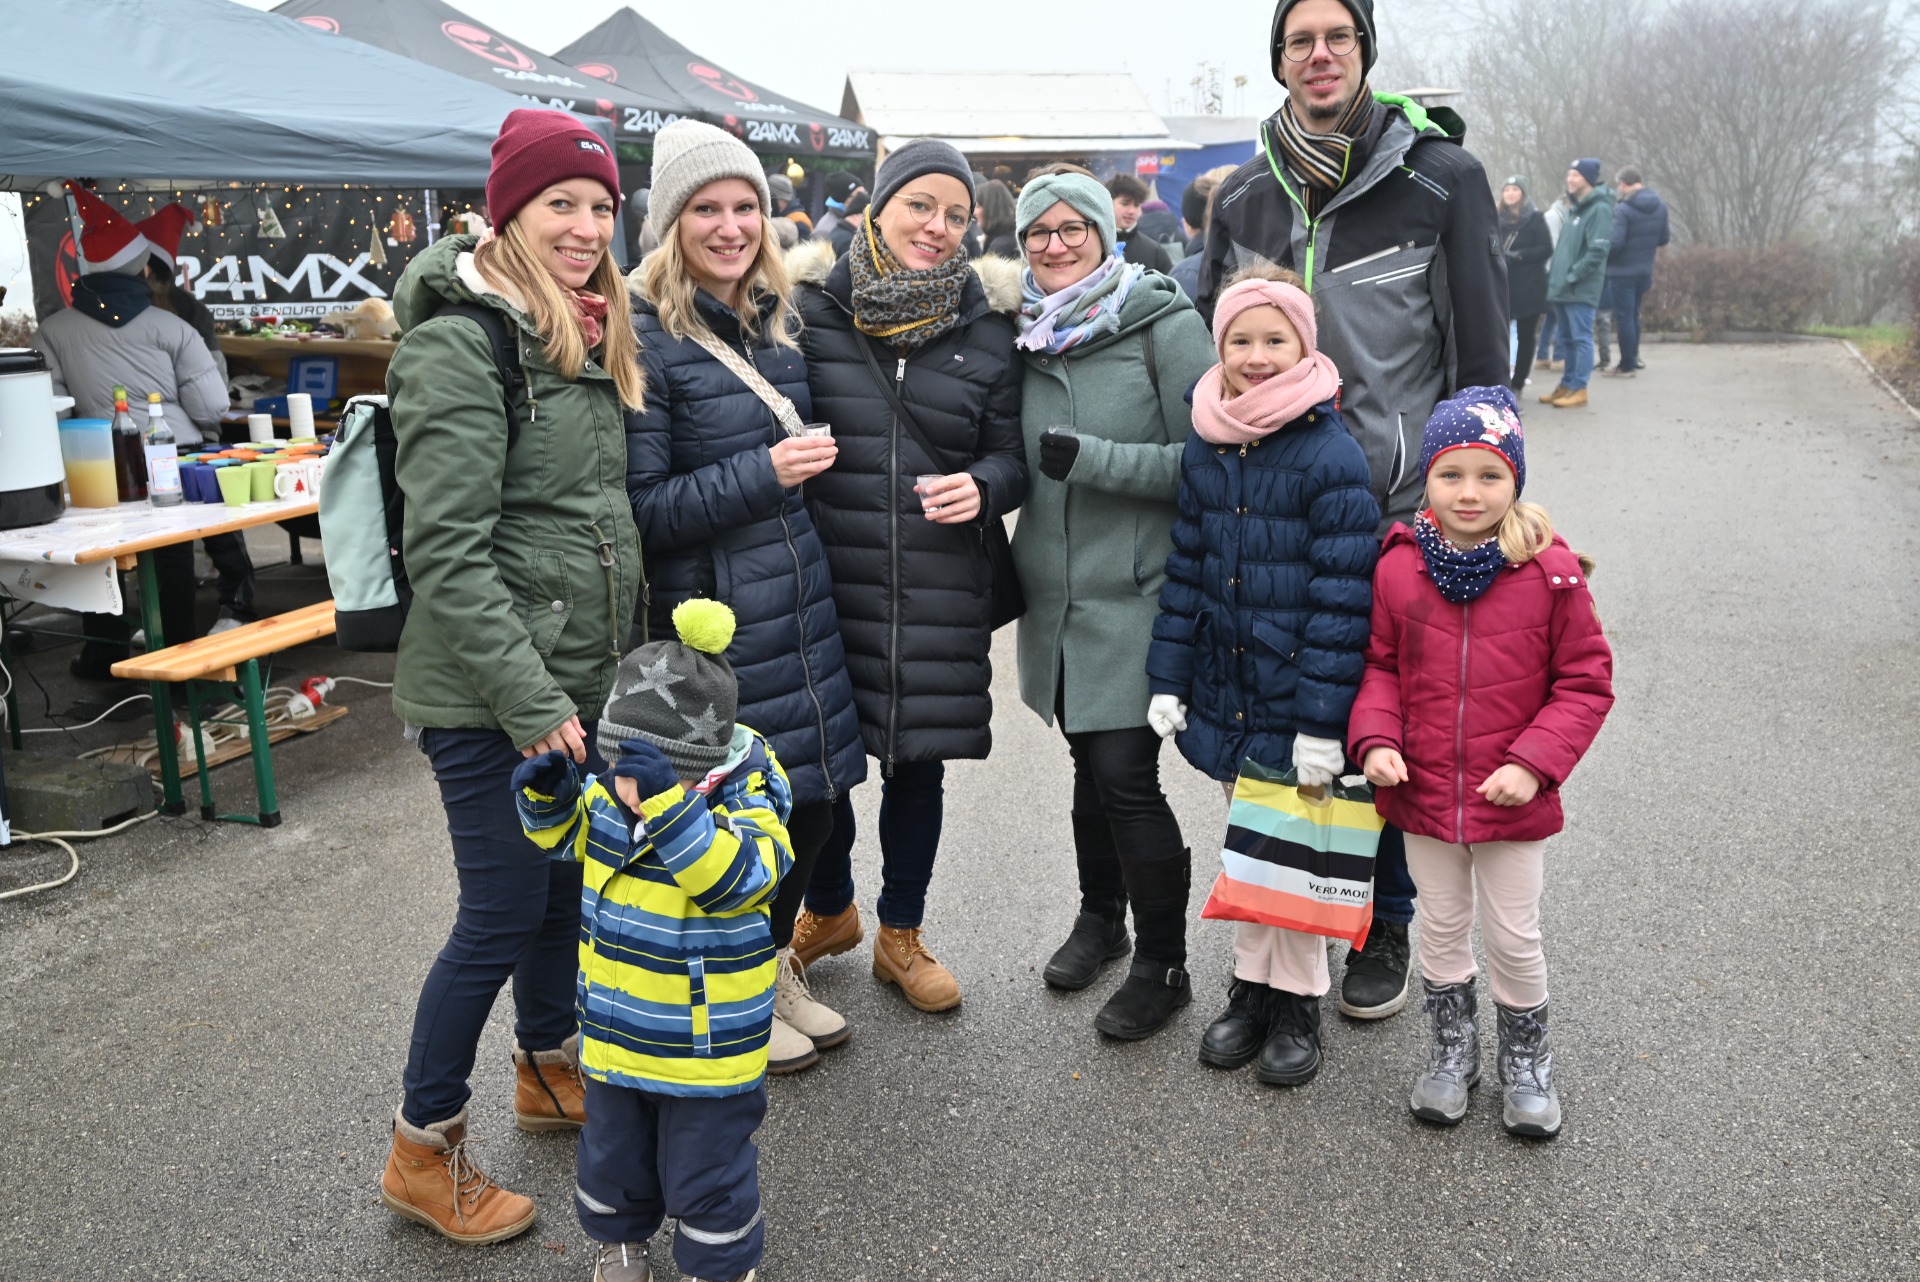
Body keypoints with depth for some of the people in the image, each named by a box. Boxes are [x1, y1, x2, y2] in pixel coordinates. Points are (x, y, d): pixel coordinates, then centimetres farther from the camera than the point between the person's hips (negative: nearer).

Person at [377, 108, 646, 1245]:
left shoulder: (592, 340, 12)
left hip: (582, 681, 8)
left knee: (566, 882, 19)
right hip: (489, 694, -8)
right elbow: (447, 550, -20)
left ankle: (550, 1067, 41)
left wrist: (617, 666, 16)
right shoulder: (459, 345, -15)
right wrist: (529, 701, -21)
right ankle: (425, 1150, 19)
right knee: (503, 912, 0)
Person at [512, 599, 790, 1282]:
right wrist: (548, 795, -11)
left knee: (707, 1170, 13)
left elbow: (737, 877, -41)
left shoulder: (744, 809, -24)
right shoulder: (610, 792, -7)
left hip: (708, 1045, -5)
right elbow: (566, 833, 11)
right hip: (612, 1033, 6)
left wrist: (668, 806, -49)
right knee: (614, 1151, 26)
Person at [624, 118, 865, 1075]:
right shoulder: (647, 337, -11)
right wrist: (761, 474, -21)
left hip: (801, 598, 7)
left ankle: (777, 966, 35)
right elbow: (640, 509, -15)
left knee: (815, 792, 13)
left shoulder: (778, 319, 11)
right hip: (711, 614, -7)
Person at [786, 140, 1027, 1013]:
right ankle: (828, 910, 38)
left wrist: (983, 486, -13)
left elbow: (1011, 452, 7)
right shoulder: (809, 306, 0)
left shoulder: (986, 327, 4)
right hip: (826, 574, -1)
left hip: (938, 588, 1)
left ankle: (901, 933, 32)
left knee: (918, 761, 10)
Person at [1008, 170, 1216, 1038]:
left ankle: (1164, 964, 11)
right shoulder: (1025, 334, 10)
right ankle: (1100, 917, 36)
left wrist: (1091, 458, -19)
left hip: (1135, 591, -5)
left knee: (1125, 774, -7)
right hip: (1053, 592, 5)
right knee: (1089, 762, 15)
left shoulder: (1165, 324, -7)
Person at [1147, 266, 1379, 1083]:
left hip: (1297, 698, -5)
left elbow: (1343, 597, -16)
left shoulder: (1331, 457, -15)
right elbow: (1186, 569, 8)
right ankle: (1252, 984, 34)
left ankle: (1297, 1001, 26)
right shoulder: (1204, 449, 3)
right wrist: (1169, 677, 5)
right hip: (1225, 692, 5)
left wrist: (1323, 720, -18)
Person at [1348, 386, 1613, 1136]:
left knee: (1513, 938, 11)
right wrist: (1376, 741, -12)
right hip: (1422, 793, 2)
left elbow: (1585, 682, -6)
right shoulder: (1398, 569, -7)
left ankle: (1526, 1060, 36)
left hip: (1512, 800, -2)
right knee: (1441, 928, 18)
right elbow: (1380, 667, 4)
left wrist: (1534, 763, -16)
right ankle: (1452, 1048, 40)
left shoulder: (1550, 573, -12)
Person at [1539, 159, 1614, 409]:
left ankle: (1579, 389, -1)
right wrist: (1554, 275, 14)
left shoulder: (1599, 209, -11)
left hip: (1581, 290, -9)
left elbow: (1598, 251, -19)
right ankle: (1566, 385, 21)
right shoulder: (1575, 208, 18)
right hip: (1561, 288, 9)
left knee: (1581, 338, -4)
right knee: (1567, 339, 14)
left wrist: (1573, 276, -19)